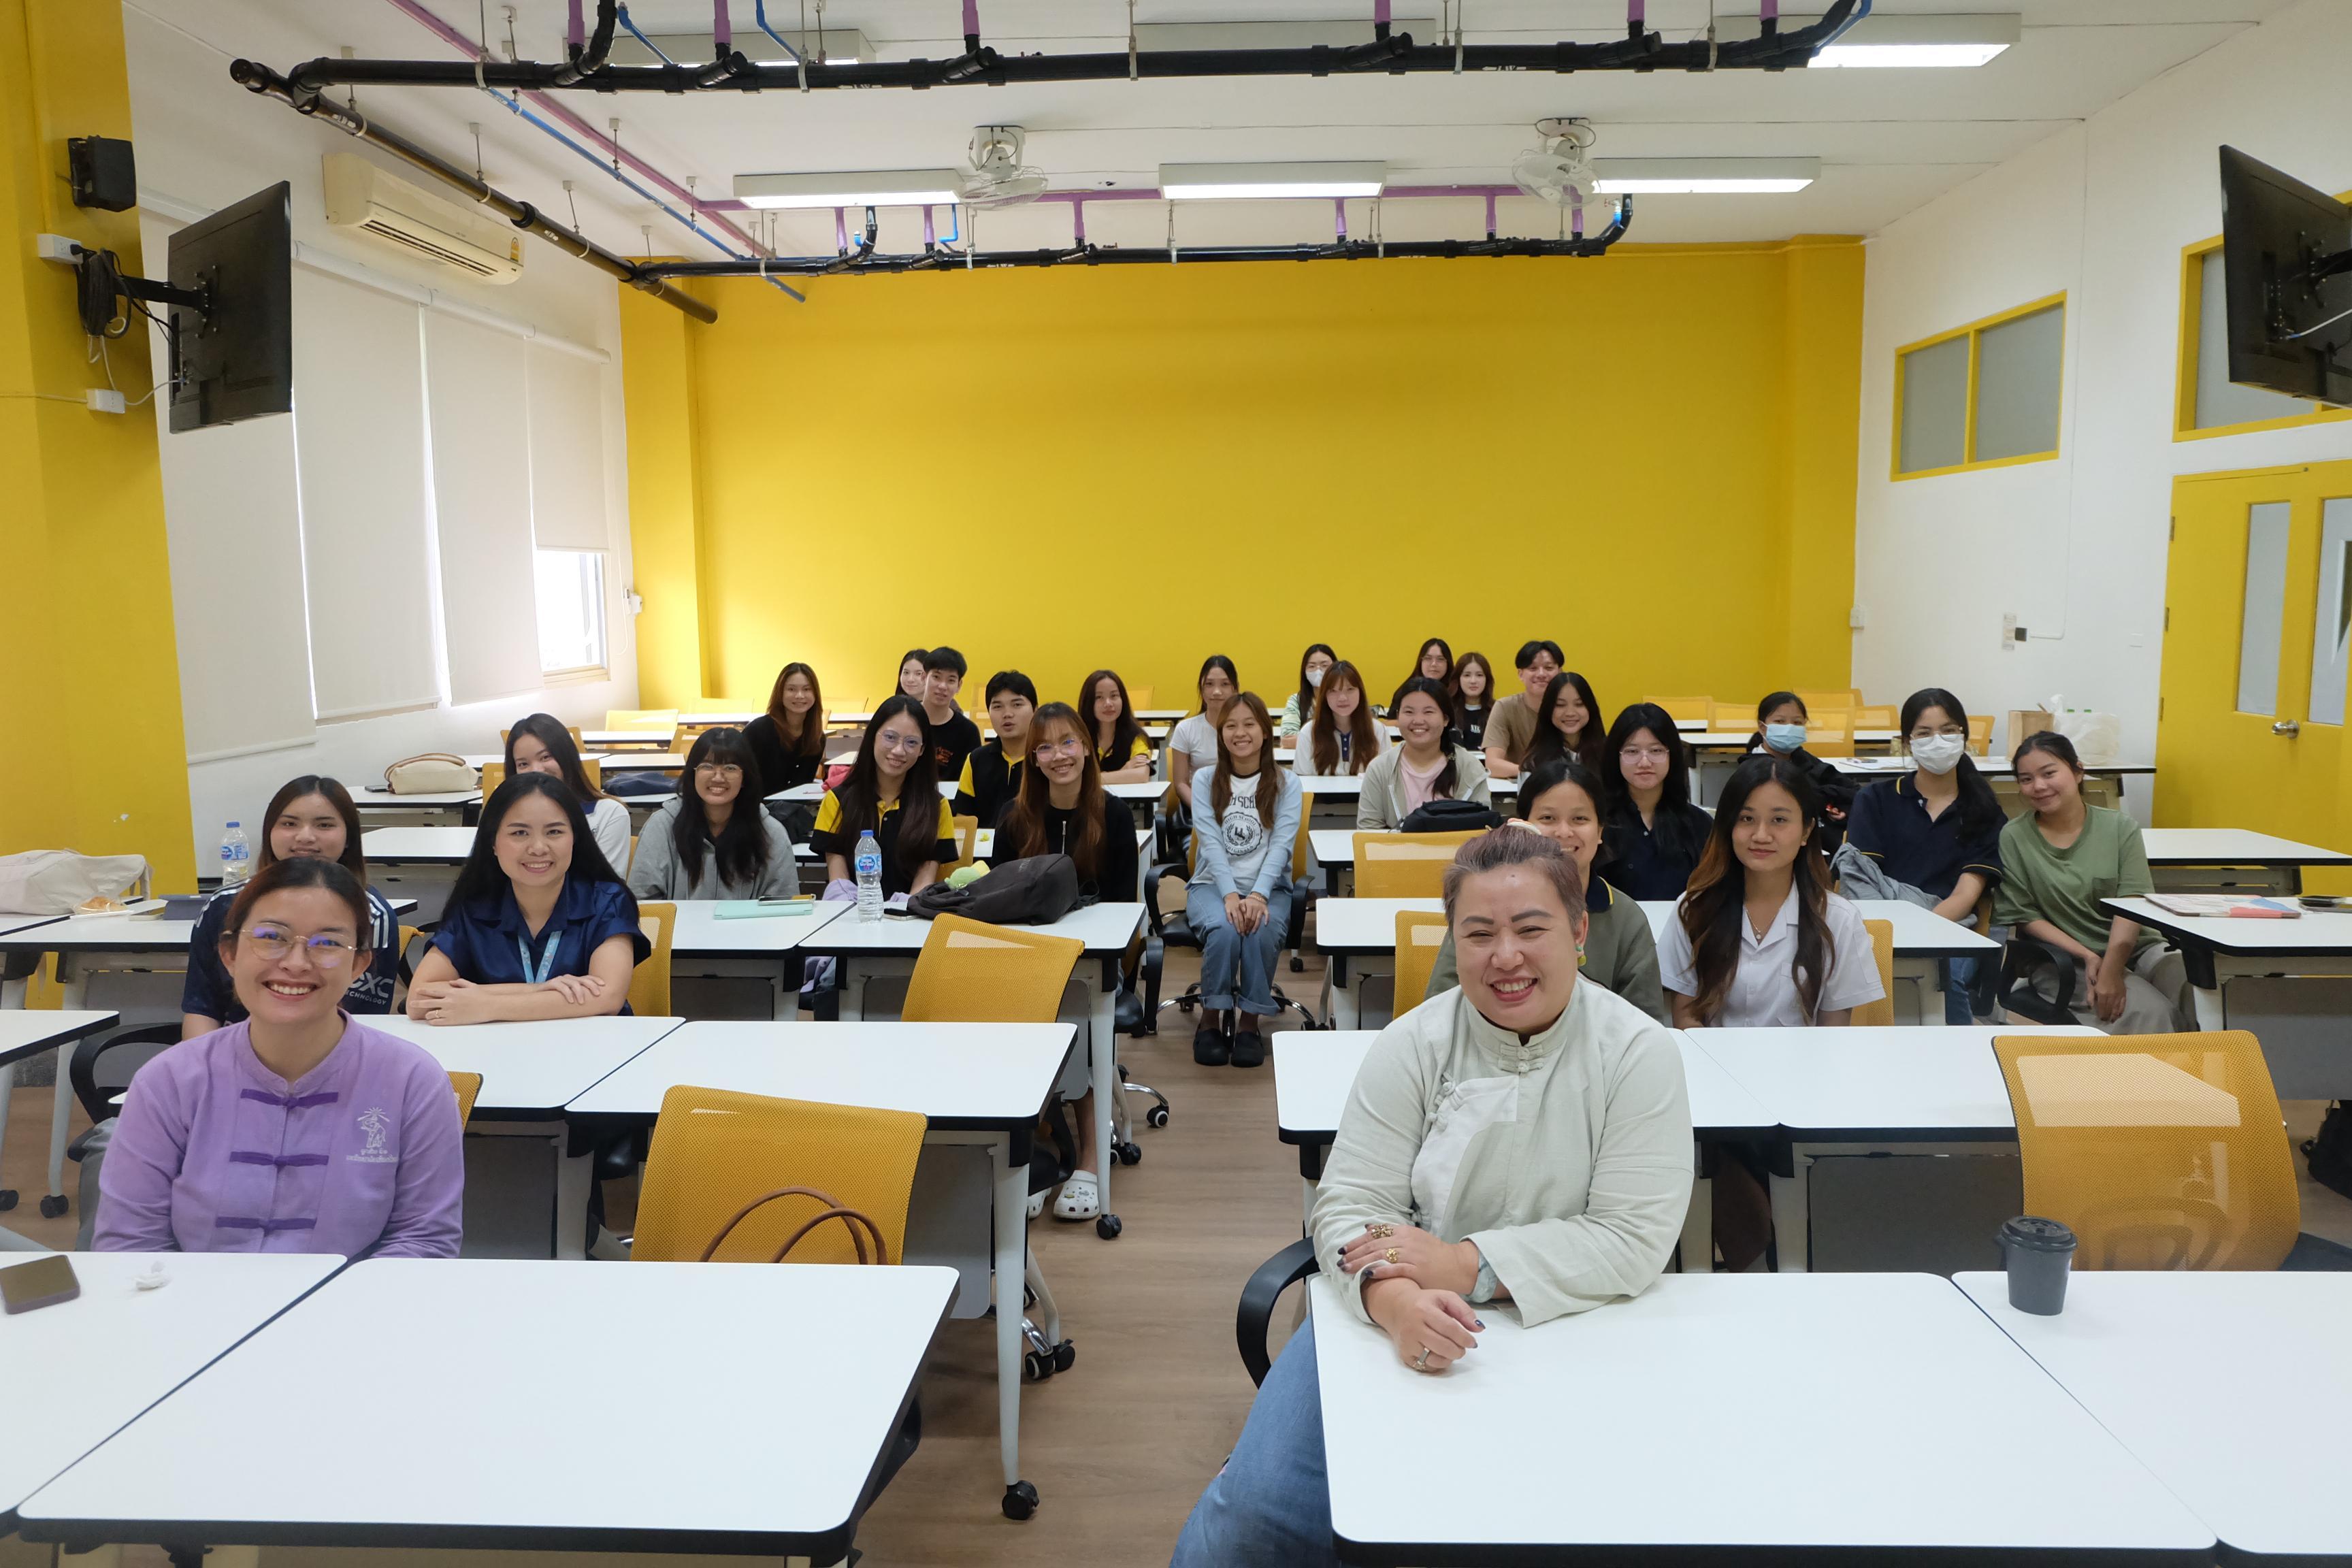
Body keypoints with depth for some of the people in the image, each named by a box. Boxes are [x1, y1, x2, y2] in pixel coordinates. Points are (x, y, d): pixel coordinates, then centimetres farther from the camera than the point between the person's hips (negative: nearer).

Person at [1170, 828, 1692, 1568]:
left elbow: (1635, 1239, -12)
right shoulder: (1413, 1044, -4)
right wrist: (1399, 1301, -30)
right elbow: (1350, 1200, -8)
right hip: (1392, 1317, 1)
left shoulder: (1640, 1054, -8)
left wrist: (1463, 1265, -22)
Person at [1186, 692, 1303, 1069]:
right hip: (1213, 883, 0)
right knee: (1224, 930, -33)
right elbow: (1211, 843, -5)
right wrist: (1230, 895, -22)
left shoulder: (1287, 784, 6)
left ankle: (1249, 1021, -16)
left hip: (1268, 886, 0)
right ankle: (1211, 1019, -14)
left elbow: (1282, 844, -8)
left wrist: (1258, 895, -24)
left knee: (1261, 931, -33)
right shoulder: (1206, 781, 7)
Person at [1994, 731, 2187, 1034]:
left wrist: (2111, 970, -21)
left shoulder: (2121, 828, 5)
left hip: (2135, 948, 3)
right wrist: (2086, 956, -13)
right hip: (2066, 961, -3)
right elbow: (2024, 916, 0)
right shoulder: (2013, 838, 1)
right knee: (2150, 1011, -29)